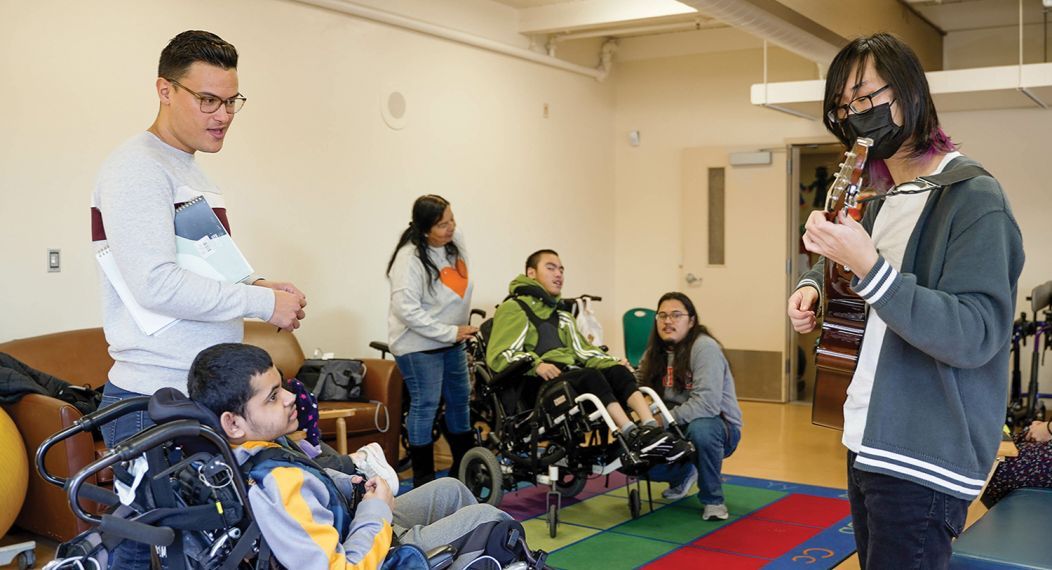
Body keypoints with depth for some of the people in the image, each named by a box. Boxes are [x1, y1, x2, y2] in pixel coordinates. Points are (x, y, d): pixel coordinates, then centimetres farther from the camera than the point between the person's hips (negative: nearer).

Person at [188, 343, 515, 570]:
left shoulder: (264, 445, -10)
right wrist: (377, 511, -23)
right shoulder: (277, 485, -39)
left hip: (350, 528, 9)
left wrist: (345, 484, -3)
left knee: (449, 490, 22)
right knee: (484, 518, 2)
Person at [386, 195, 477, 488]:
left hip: (452, 340, 8)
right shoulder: (410, 258, -24)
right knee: (425, 405, -4)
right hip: (419, 344, -8)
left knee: (460, 399, 16)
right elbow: (407, 310, -27)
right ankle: (423, 479, 8)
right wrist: (450, 332, -23)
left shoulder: (456, 240, -2)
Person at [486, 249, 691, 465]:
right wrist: (534, 364, -22)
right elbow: (498, 356, -5)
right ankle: (633, 436, -43)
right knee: (590, 376, -33)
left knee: (617, 371, -21)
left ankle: (650, 428, -40)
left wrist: (614, 362, 7)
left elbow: (583, 351, 27)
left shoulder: (562, 317, 33)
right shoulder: (513, 309, 7)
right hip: (537, 384, -7)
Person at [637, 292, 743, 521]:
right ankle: (683, 474, 19)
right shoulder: (655, 351, 5)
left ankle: (713, 499, -13)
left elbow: (707, 403, -29)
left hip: (719, 426, -6)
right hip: (675, 428, 6)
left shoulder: (704, 347, -18)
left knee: (700, 428, -39)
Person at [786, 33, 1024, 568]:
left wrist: (867, 266, -31)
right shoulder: (882, 202, 12)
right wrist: (811, 285, 6)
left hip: (924, 462, -8)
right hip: (868, 445, 8)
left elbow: (974, 337, -23)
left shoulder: (973, 197, -14)